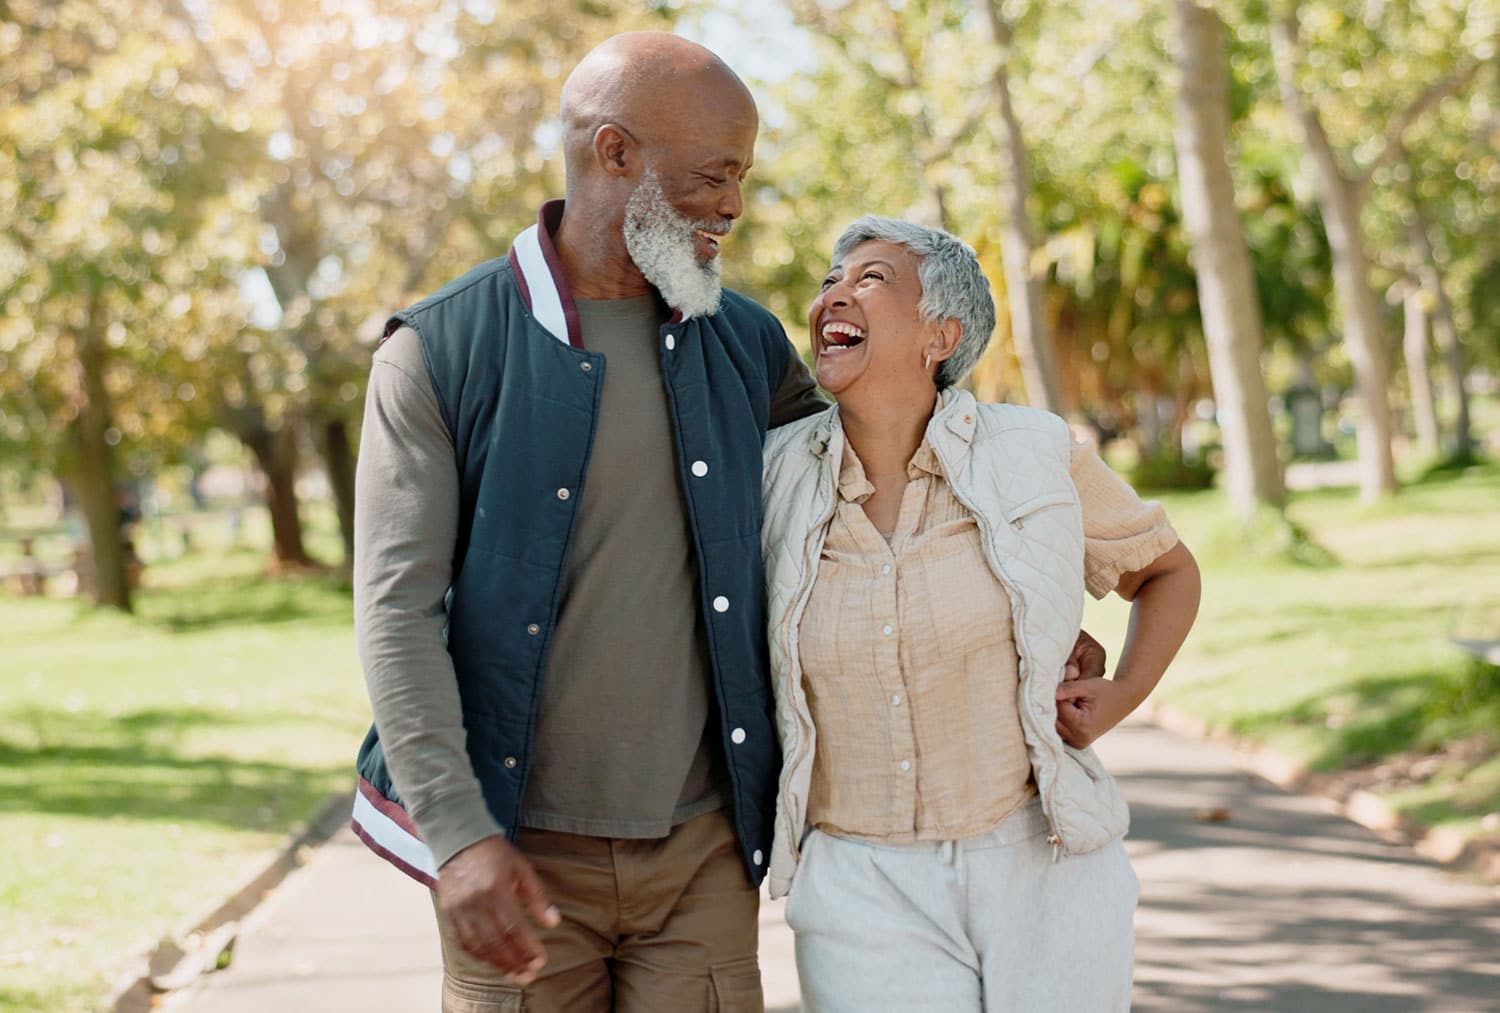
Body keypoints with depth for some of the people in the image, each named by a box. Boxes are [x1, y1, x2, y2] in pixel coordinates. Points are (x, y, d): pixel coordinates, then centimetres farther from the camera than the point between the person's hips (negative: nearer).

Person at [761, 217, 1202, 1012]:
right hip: (867, 893, 0)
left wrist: (1121, 699, -1)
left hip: (1043, 877, 0)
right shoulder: (778, 472, -1)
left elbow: (1167, 570, 13)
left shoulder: (1034, 455, -3)